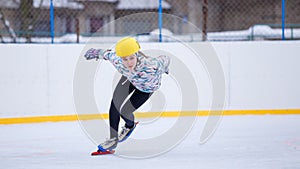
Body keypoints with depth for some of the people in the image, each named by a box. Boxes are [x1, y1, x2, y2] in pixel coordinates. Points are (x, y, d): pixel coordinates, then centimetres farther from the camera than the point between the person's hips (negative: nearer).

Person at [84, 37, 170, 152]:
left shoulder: (150, 66, -47)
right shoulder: (117, 61, -37)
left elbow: (164, 60, -25)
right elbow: (107, 54, -13)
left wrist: (164, 69, -1)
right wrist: (96, 53, 7)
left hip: (147, 87, -3)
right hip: (130, 78, 3)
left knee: (124, 111, -8)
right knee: (115, 104, -9)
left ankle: (130, 126, 29)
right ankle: (113, 139, 11)